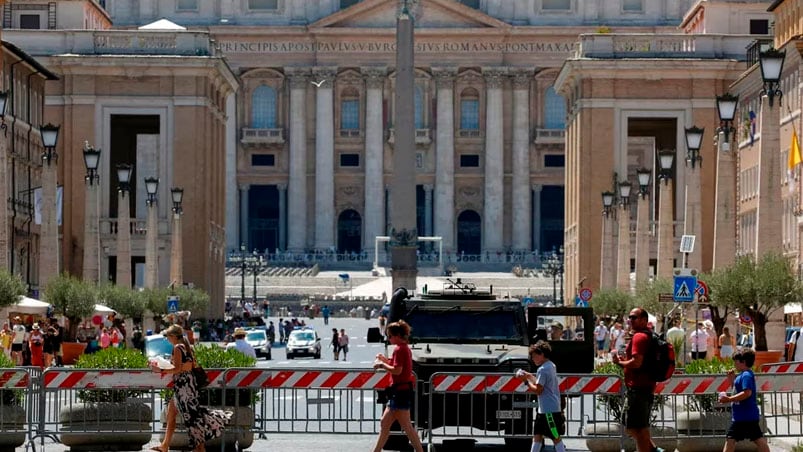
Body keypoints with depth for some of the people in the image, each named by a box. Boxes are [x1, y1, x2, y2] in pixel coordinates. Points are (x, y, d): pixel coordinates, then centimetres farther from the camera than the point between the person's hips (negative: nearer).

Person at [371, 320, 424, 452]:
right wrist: (385, 360, 14)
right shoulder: (405, 348, 15)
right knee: (384, 423, 14)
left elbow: (397, 370, -23)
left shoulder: (399, 349, -15)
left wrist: (382, 365, -11)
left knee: (406, 426, -7)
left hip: (400, 390, -11)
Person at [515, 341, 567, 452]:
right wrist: (529, 376, 11)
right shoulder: (551, 365, 13)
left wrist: (526, 380, -10)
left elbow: (538, 390, -18)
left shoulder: (542, 370, -17)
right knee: (537, 435, 13)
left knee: (556, 437, -7)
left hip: (549, 410, -10)